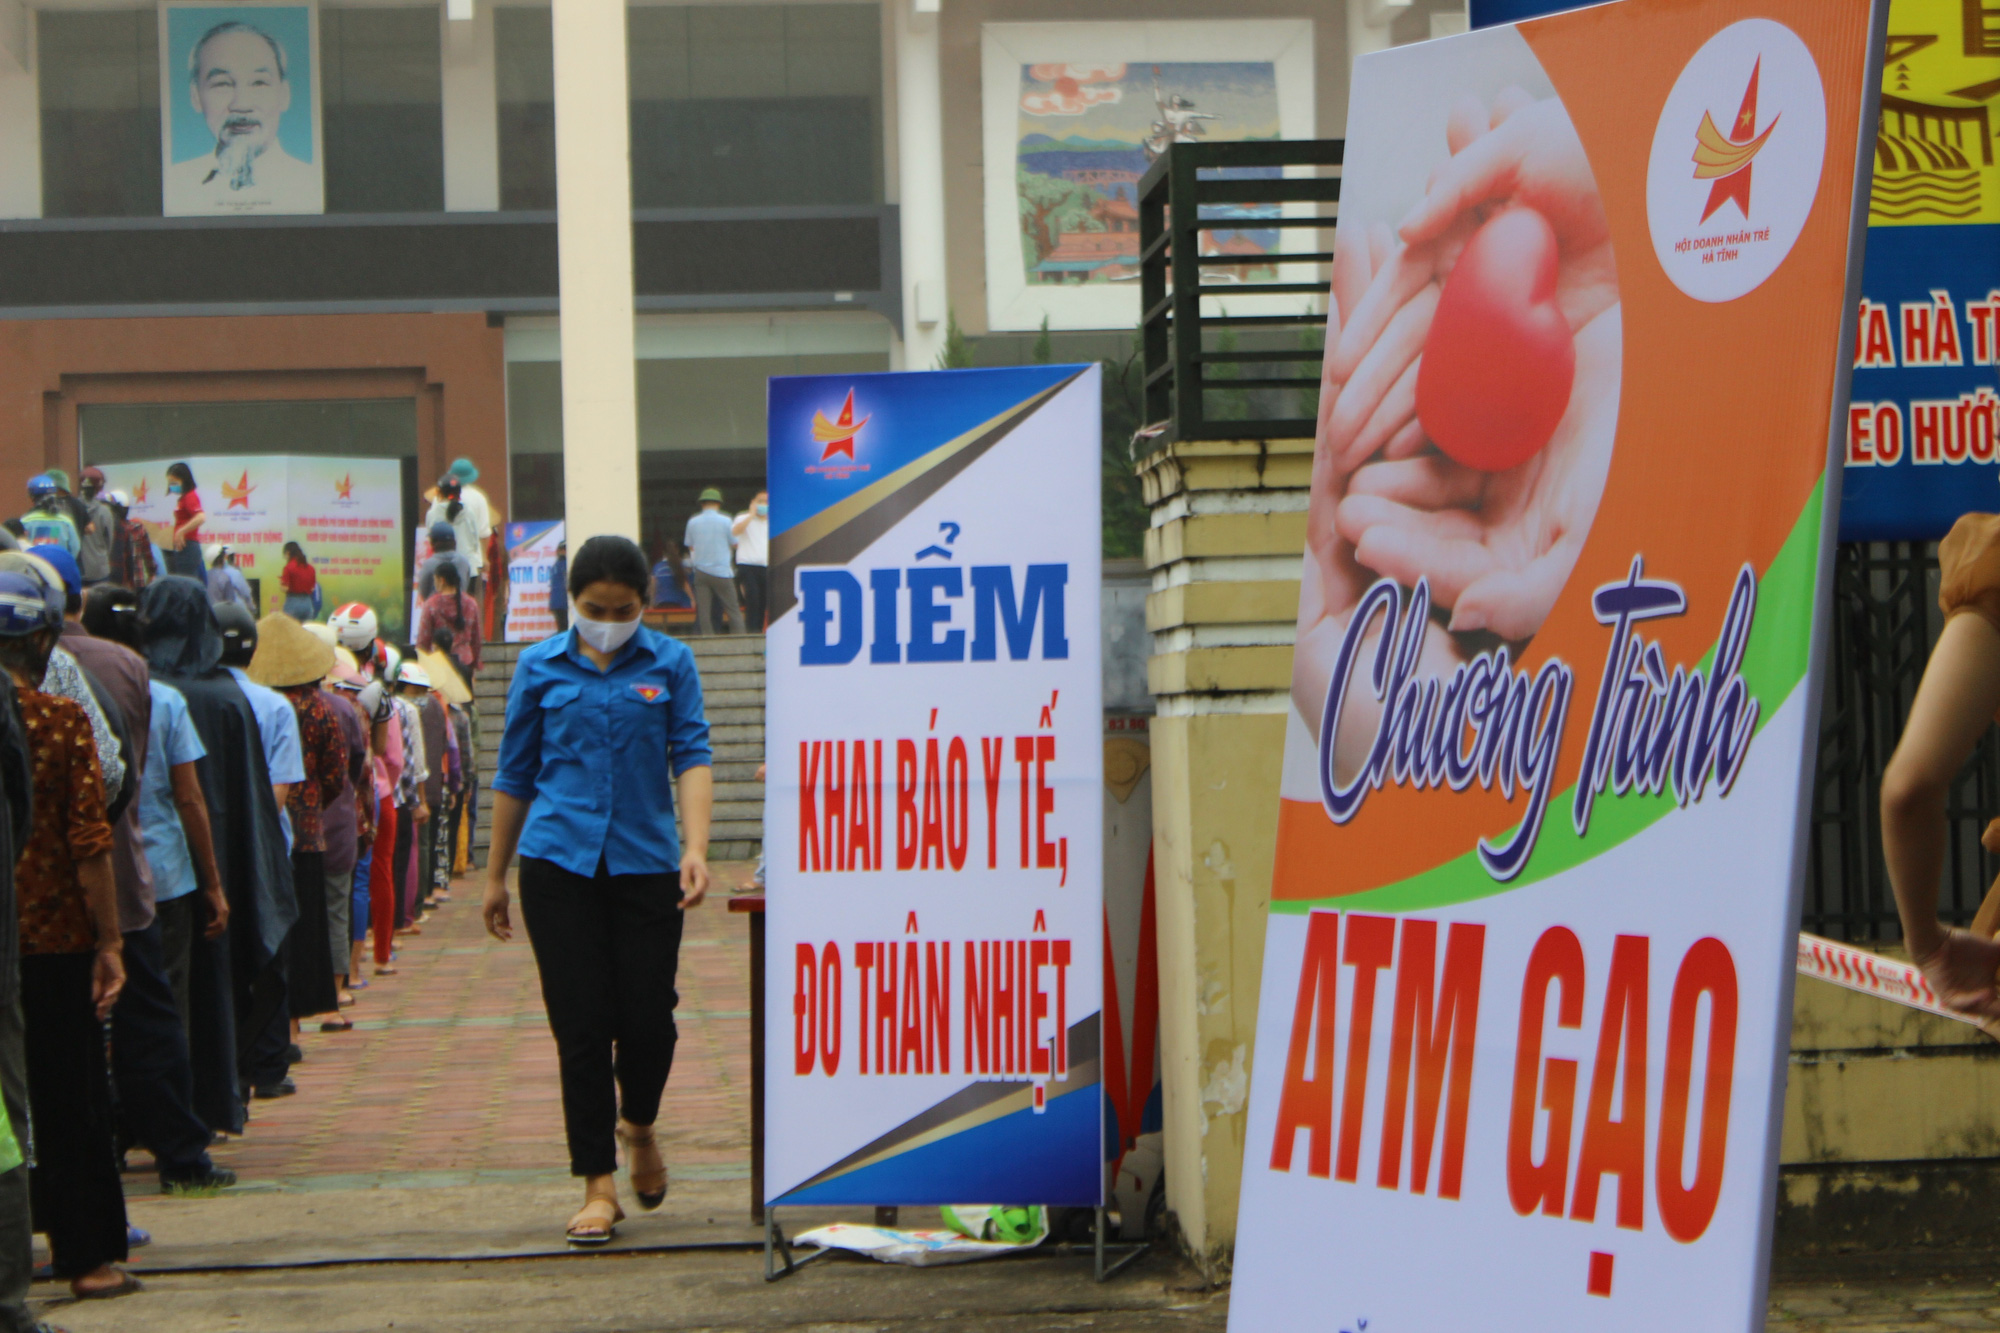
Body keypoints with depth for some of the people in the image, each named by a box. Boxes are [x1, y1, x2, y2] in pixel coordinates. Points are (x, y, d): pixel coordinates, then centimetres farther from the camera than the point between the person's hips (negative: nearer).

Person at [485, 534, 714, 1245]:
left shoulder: (670, 662, 5)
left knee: (648, 1019, -1)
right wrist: (495, 877, 15)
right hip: (559, 864, 0)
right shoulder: (541, 667, 7)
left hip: (646, 864, 0)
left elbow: (692, 757, -2)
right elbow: (515, 774, 13)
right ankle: (598, 1184, 5)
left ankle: (639, 1126, 31)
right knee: (582, 1027, -3)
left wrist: (695, 847, -17)